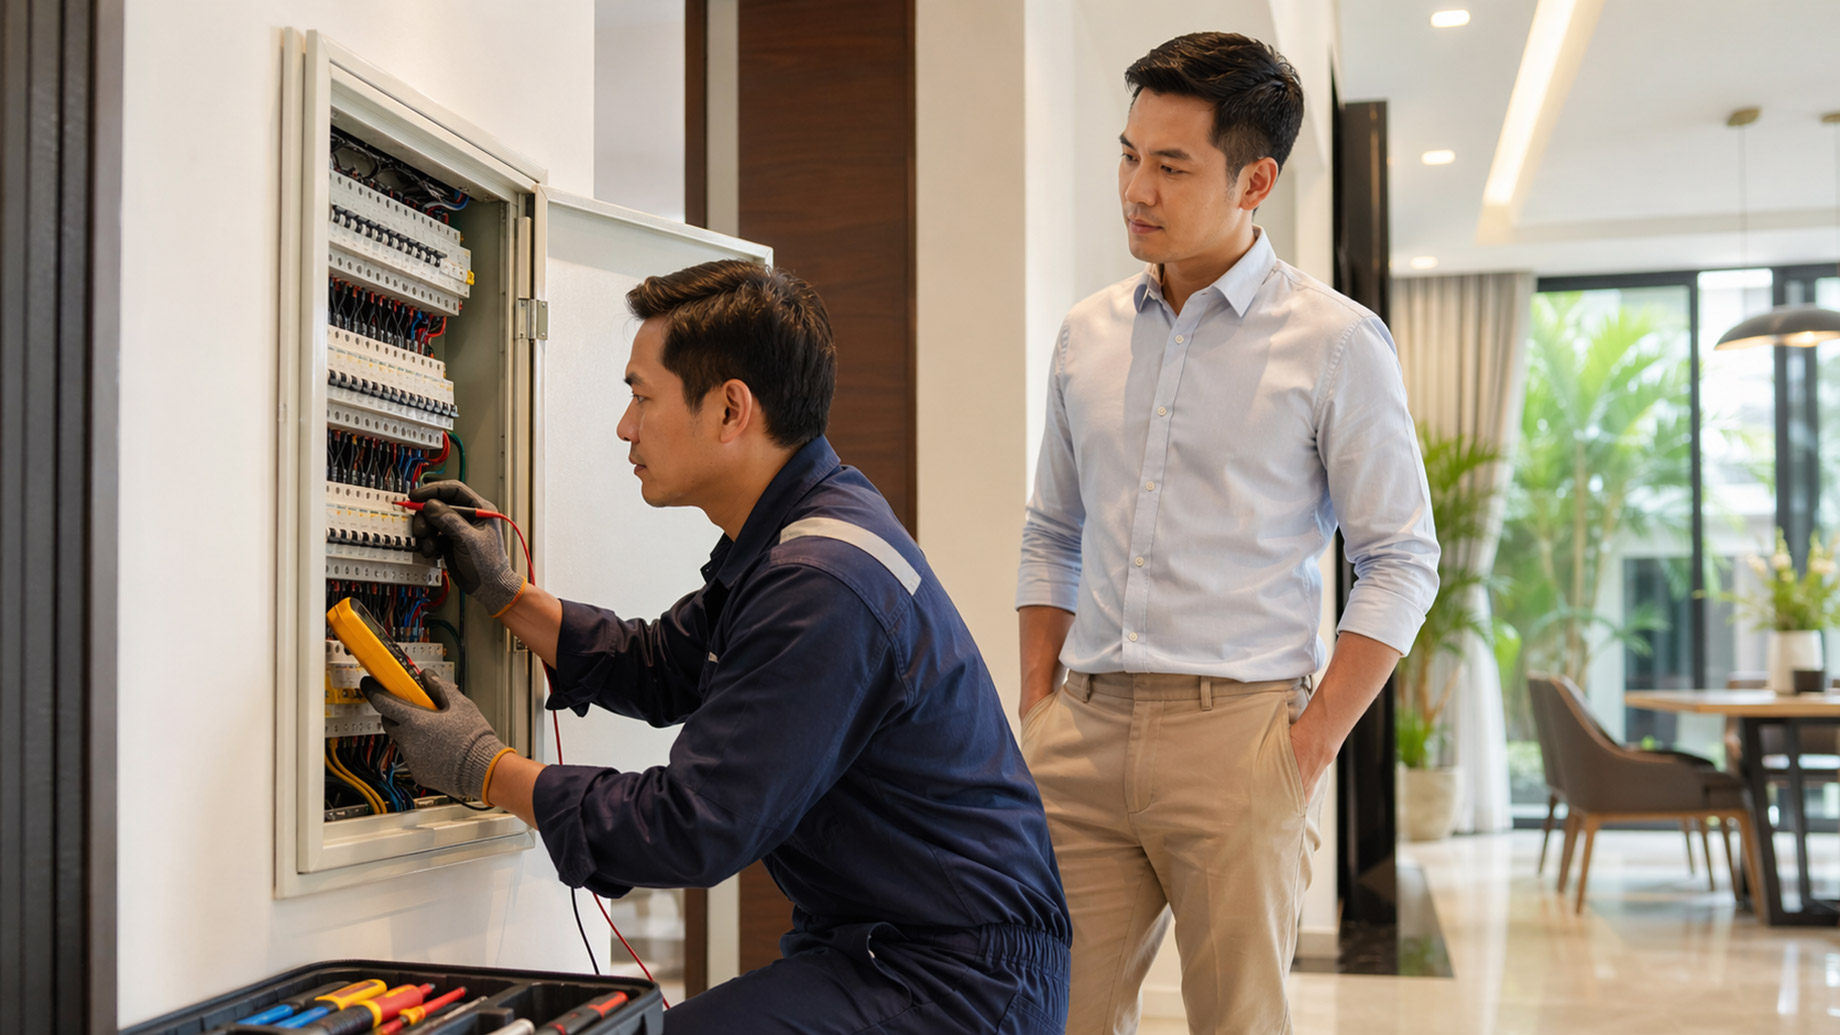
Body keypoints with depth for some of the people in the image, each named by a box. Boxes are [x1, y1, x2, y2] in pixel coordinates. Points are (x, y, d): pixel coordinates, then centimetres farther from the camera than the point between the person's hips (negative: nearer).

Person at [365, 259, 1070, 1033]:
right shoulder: (787, 538, 10)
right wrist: (503, 593, 18)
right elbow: (658, 668, 23)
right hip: (871, 942, 10)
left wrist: (486, 769, -10)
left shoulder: (823, 587, -25)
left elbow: (696, 830, -21)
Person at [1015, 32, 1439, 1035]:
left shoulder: (1336, 342, -2)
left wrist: (1313, 742, -9)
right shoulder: (1086, 334, 12)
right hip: (1082, 734, 4)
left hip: (1235, 730, -4)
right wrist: (1036, 709, 9)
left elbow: (1400, 559, -2)